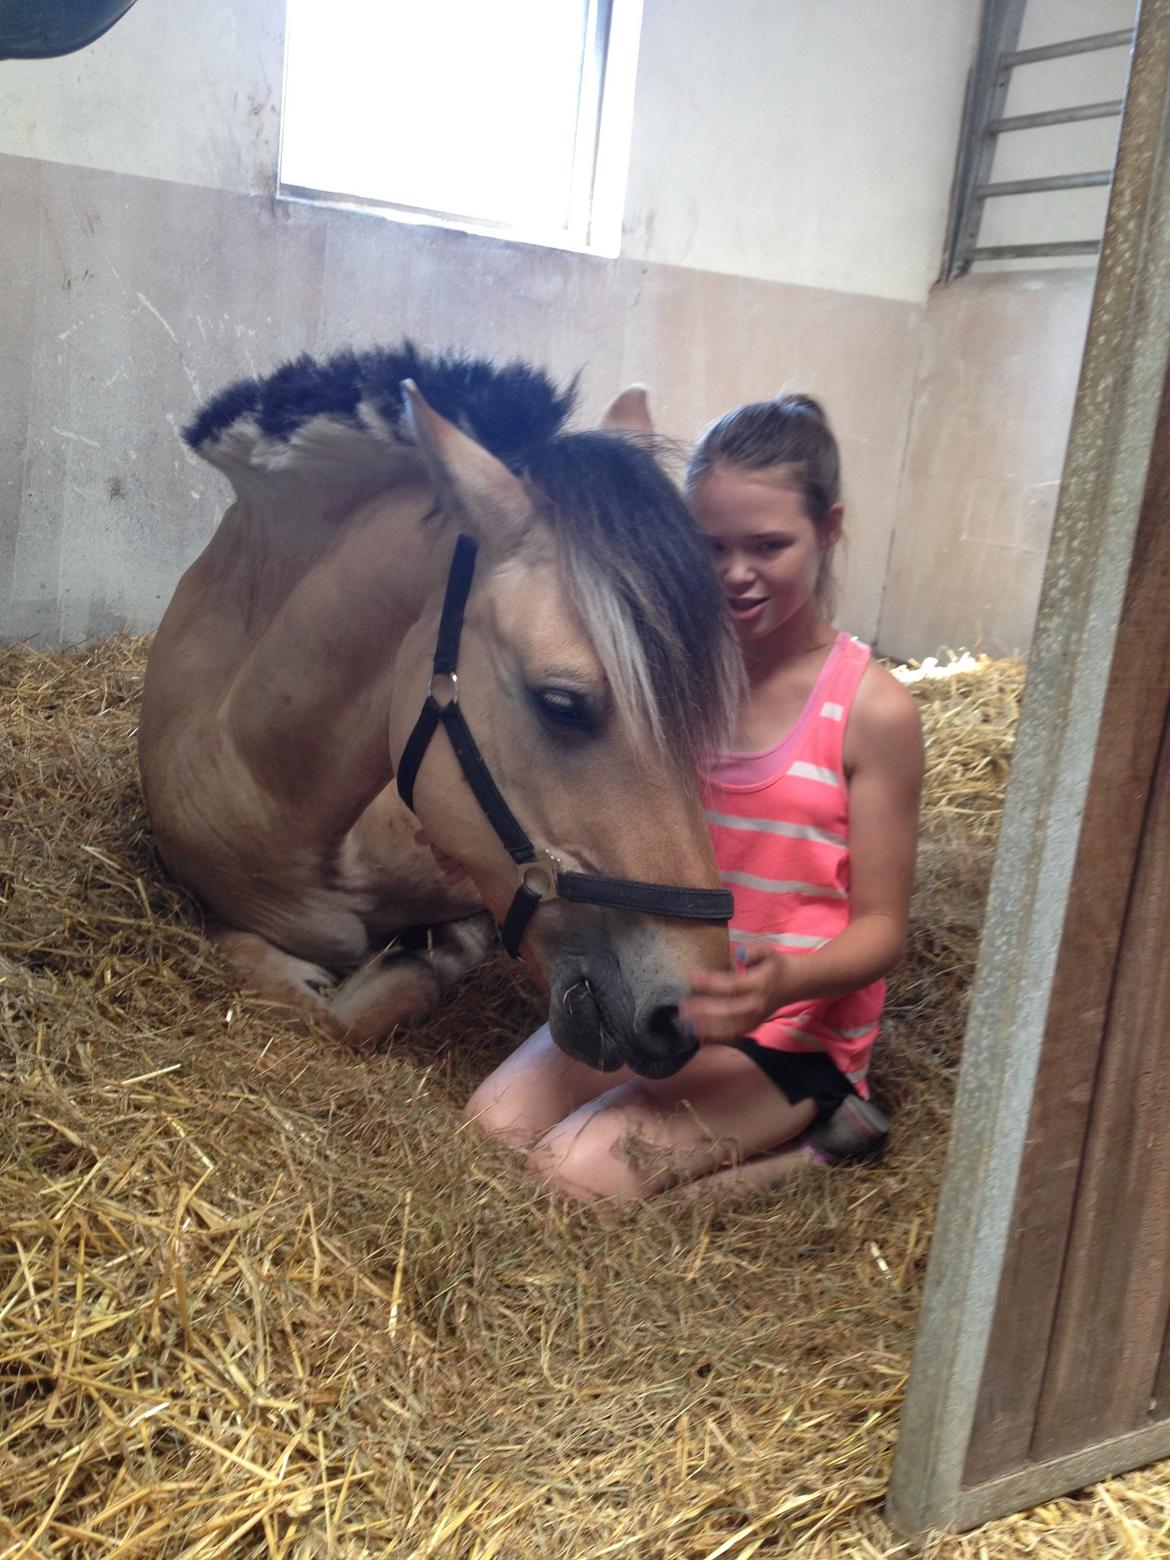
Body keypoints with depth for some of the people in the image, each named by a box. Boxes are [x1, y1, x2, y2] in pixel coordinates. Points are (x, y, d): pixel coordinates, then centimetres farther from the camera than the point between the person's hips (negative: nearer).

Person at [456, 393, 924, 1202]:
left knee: (576, 1174, -20)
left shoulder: (872, 710, -14)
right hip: (654, 986, 6)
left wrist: (783, 982, -32)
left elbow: (880, 926, -11)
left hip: (790, 1031, -5)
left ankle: (815, 1141, 0)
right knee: (488, 1129, -10)